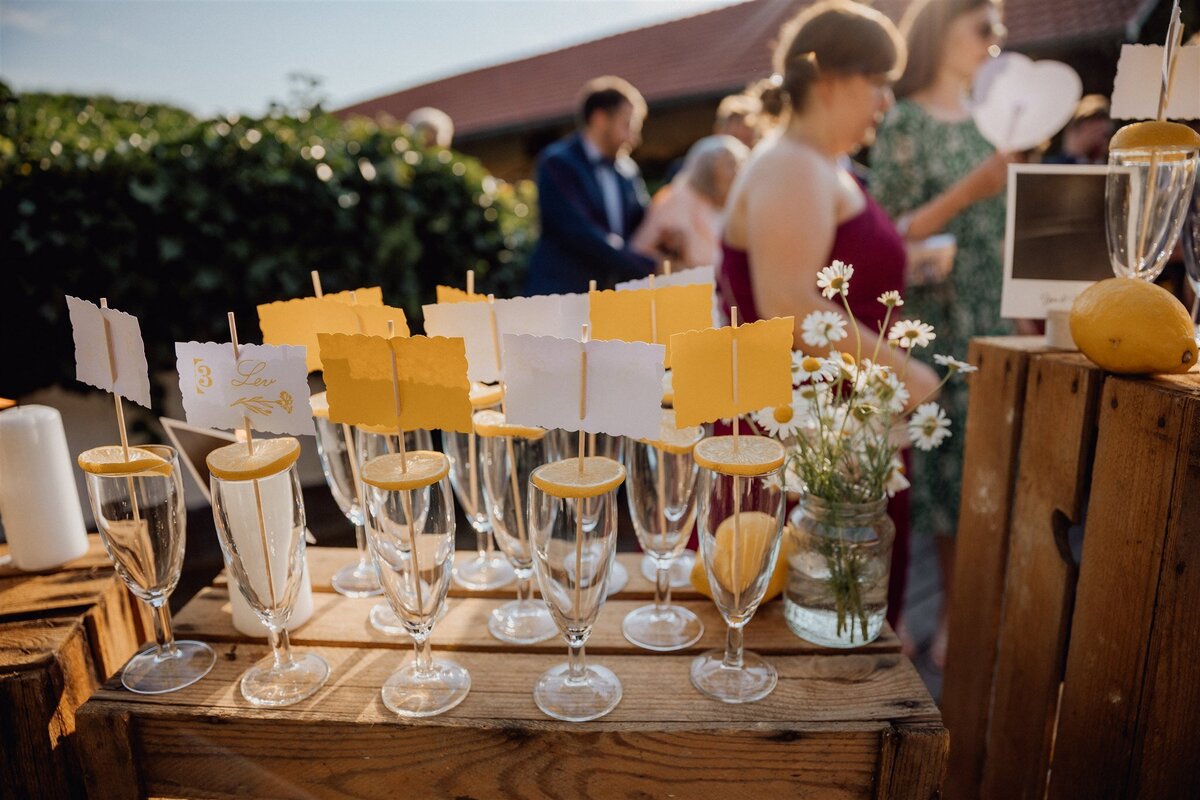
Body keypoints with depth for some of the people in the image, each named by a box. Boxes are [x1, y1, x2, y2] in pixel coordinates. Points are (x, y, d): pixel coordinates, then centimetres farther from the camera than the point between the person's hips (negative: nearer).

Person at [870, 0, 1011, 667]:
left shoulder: (987, 121, 14)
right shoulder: (906, 122, -4)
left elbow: (1000, 226, 18)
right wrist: (968, 190, -20)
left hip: (991, 327, 6)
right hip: (930, 327, -6)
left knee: (976, 468, 9)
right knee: (918, 473, -1)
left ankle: (955, 614, 25)